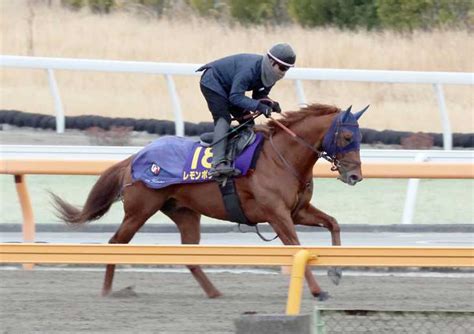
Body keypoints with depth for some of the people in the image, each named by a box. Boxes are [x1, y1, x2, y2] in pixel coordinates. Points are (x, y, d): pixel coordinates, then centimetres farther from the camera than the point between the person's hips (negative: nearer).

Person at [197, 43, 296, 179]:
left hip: (228, 87, 10)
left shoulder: (268, 72, -8)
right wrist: (259, 106, -45)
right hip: (212, 82, -10)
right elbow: (235, 97, -37)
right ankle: (218, 163, -39)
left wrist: (269, 104, -22)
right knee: (223, 119, -25)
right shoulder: (249, 69, -36)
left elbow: (259, 95, 0)